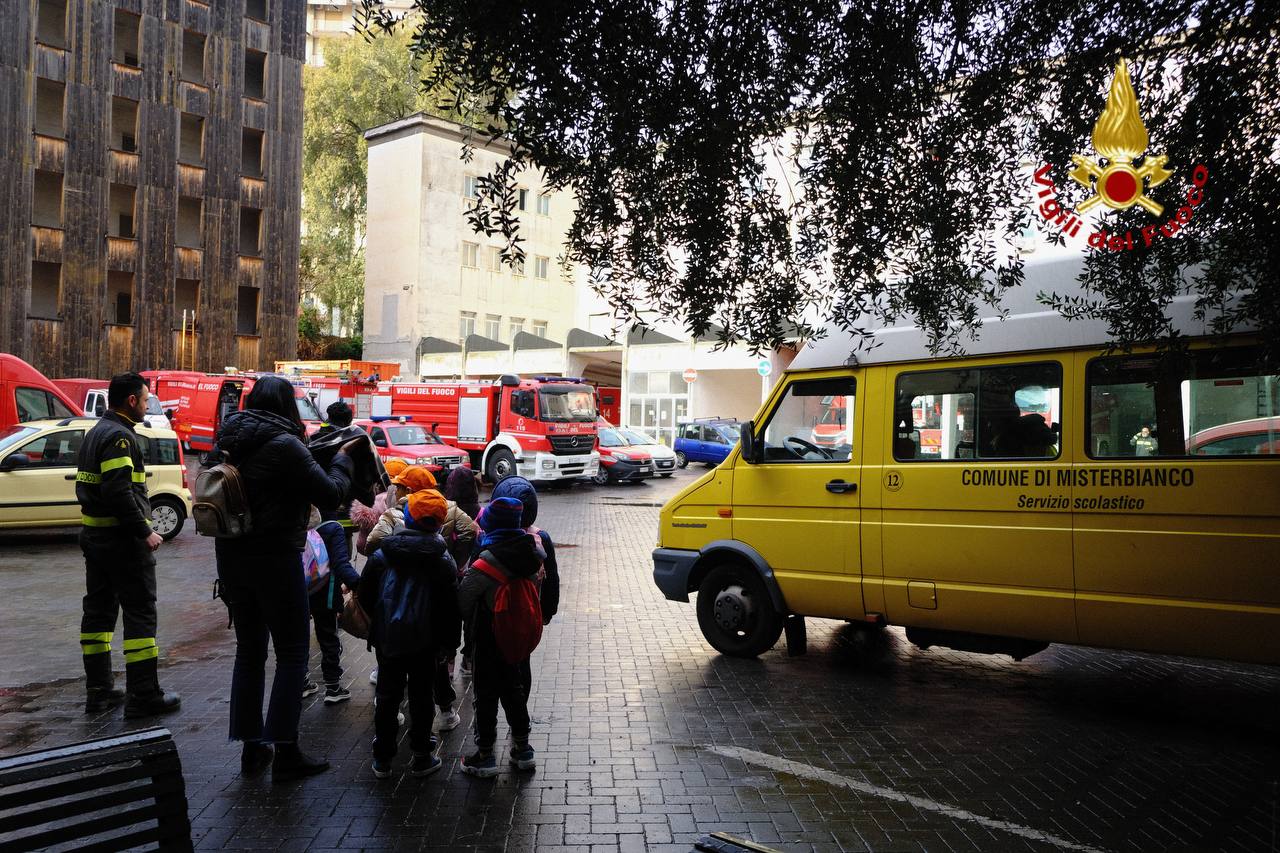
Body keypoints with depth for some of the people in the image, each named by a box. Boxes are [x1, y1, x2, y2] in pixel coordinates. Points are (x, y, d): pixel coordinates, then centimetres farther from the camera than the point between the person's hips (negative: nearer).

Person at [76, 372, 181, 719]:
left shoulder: (96, 432, 16)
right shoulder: (119, 436, -16)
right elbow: (119, 491, -26)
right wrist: (145, 532, -21)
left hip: (94, 534, 10)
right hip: (121, 539, -10)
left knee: (99, 610, 14)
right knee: (140, 613, -4)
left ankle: (99, 690, 22)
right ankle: (143, 696, -1)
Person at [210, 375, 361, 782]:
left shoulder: (227, 442, 6)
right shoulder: (284, 445, -16)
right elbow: (330, 495, -15)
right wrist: (343, 459, 1)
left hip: (231, 557, 7)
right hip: (275, 560, -7)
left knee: (249, 650, 16)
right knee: (292, 655, 3)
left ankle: (251, 747, 23)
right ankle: (285, 753, 5)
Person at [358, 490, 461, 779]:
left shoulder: (382, 554, -4)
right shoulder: (441, 559, -8)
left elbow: (365, 595, 3)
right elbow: (450, 606, -5)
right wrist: (449, 643, 4)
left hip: (387, 639, 1)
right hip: (424, 641, -1)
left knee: (387, 695, 13)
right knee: (421, 696, 10)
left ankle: (382, 758, 21)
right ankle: (421, 757, 17)